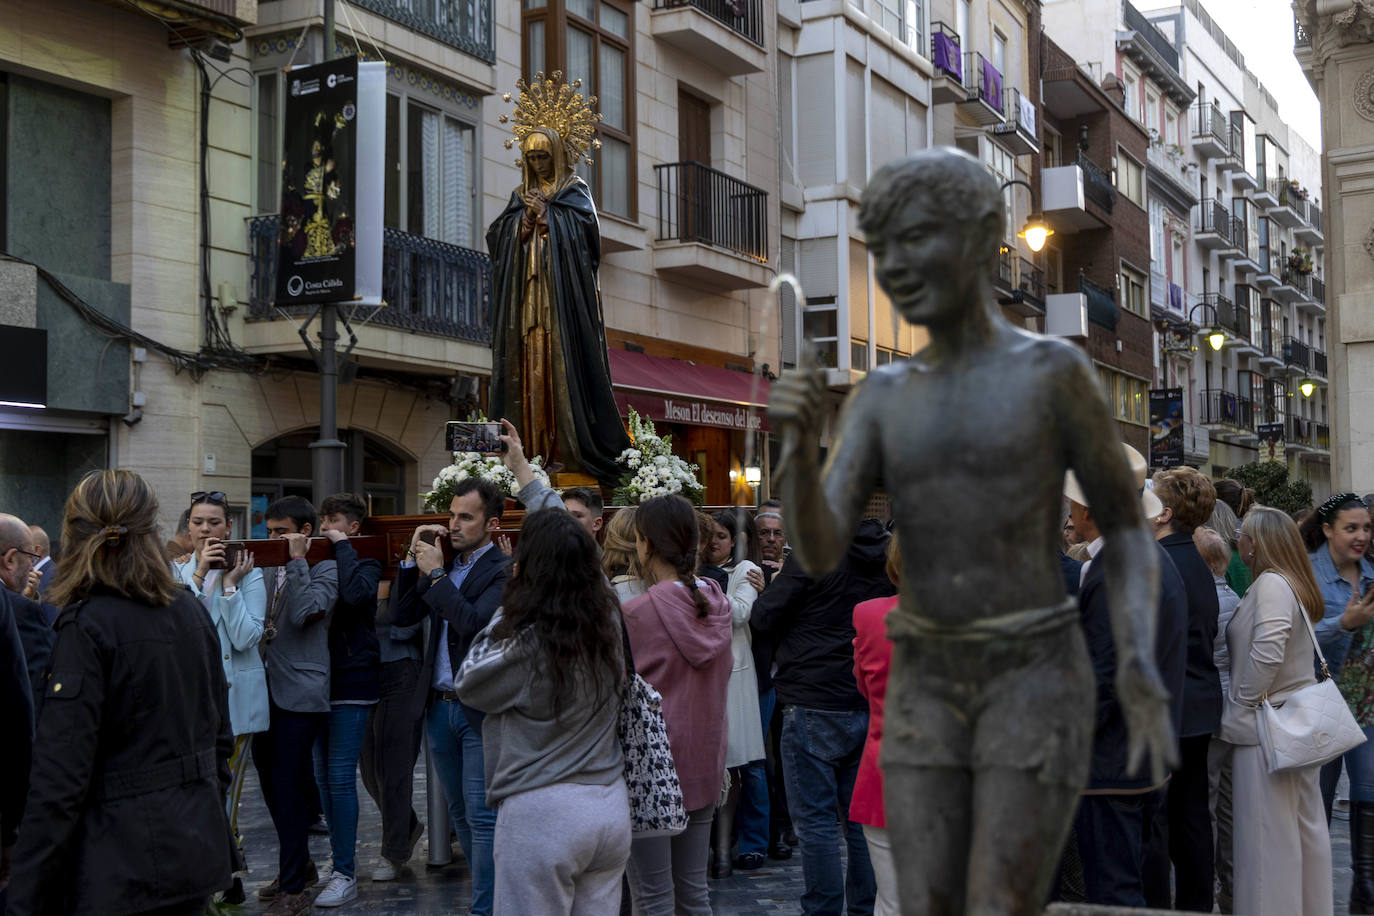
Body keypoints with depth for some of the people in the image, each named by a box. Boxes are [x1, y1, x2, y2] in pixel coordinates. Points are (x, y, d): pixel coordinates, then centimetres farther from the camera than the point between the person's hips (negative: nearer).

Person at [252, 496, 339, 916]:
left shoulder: (325, 568, -6)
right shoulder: (270, 569, 16)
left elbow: (304, 613, -22)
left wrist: (297, 560, -16)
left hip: (301, 692, -8)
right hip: (268, 688, 8)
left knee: (288, 786, -6)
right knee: (270, 782, 14)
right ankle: (300, 864, 30)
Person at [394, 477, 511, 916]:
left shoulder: (504, 571, -11)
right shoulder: (444, 561, 10)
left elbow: (475, 624, -24)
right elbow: (404, 615, 9)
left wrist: (436, 574, -17)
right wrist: (413, 559, -1)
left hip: (480, 710, -7)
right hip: (440, 705, 7)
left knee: (483, 816, -3)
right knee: (460, 812, 16)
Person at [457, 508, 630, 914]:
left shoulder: (527, 645, -18)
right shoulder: (608, 626, 1)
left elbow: (468, 684, 0)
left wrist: (507, 608, 2)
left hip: (542, 811, -6)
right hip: (612, 806, 7)